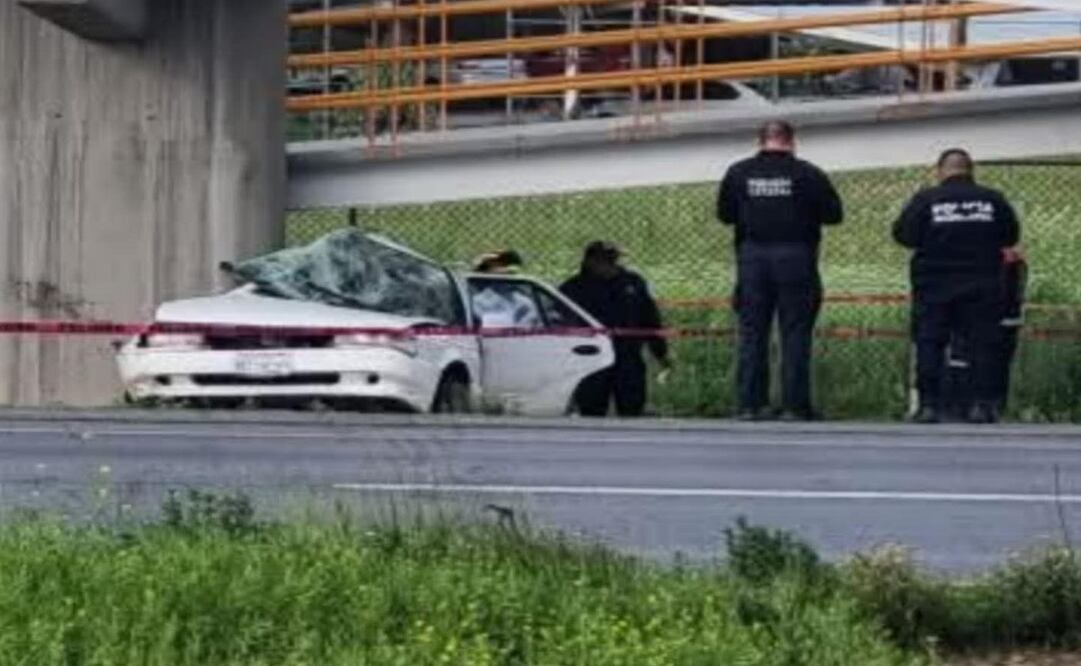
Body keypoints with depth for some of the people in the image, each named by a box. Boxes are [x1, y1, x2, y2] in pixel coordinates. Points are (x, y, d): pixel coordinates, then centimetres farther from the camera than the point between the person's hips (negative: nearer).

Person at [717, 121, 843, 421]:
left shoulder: (738, 173, 3)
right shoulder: (807, 174, -4)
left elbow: (724, 214, 11)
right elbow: (834, 214, -1)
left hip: (752, 259, 2)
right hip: (795, 259, -2)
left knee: (751, 332, 6)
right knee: (795, 334, 1)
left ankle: (750, 404, 3)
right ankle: (794, 405, -3)